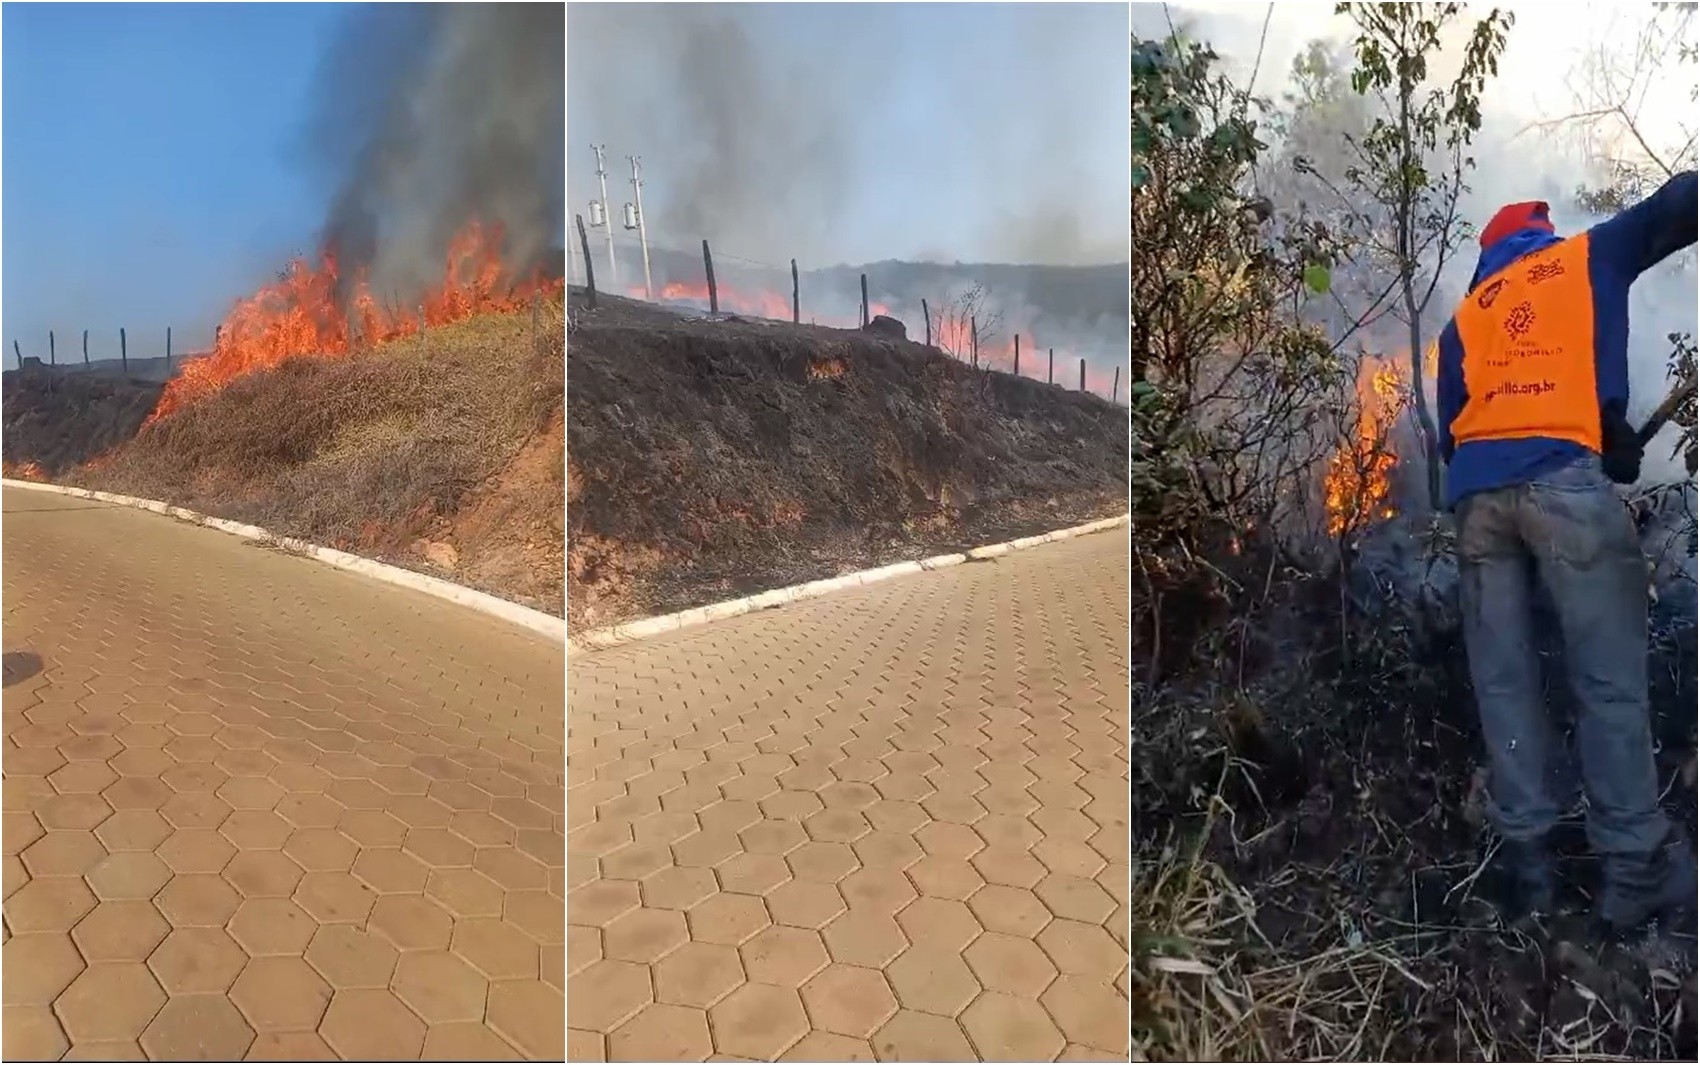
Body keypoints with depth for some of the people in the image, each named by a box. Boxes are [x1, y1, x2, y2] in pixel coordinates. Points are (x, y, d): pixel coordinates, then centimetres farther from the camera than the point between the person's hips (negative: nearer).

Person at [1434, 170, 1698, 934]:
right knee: (1609, 680, -2)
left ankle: (1527, 863, 2)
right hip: (1565, 476, -3)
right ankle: (1634, 870, -3)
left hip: (1476, 491, 4)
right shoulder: (1588, 256, 22)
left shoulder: (1464, 317, 27)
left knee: (1504, 683, 3)